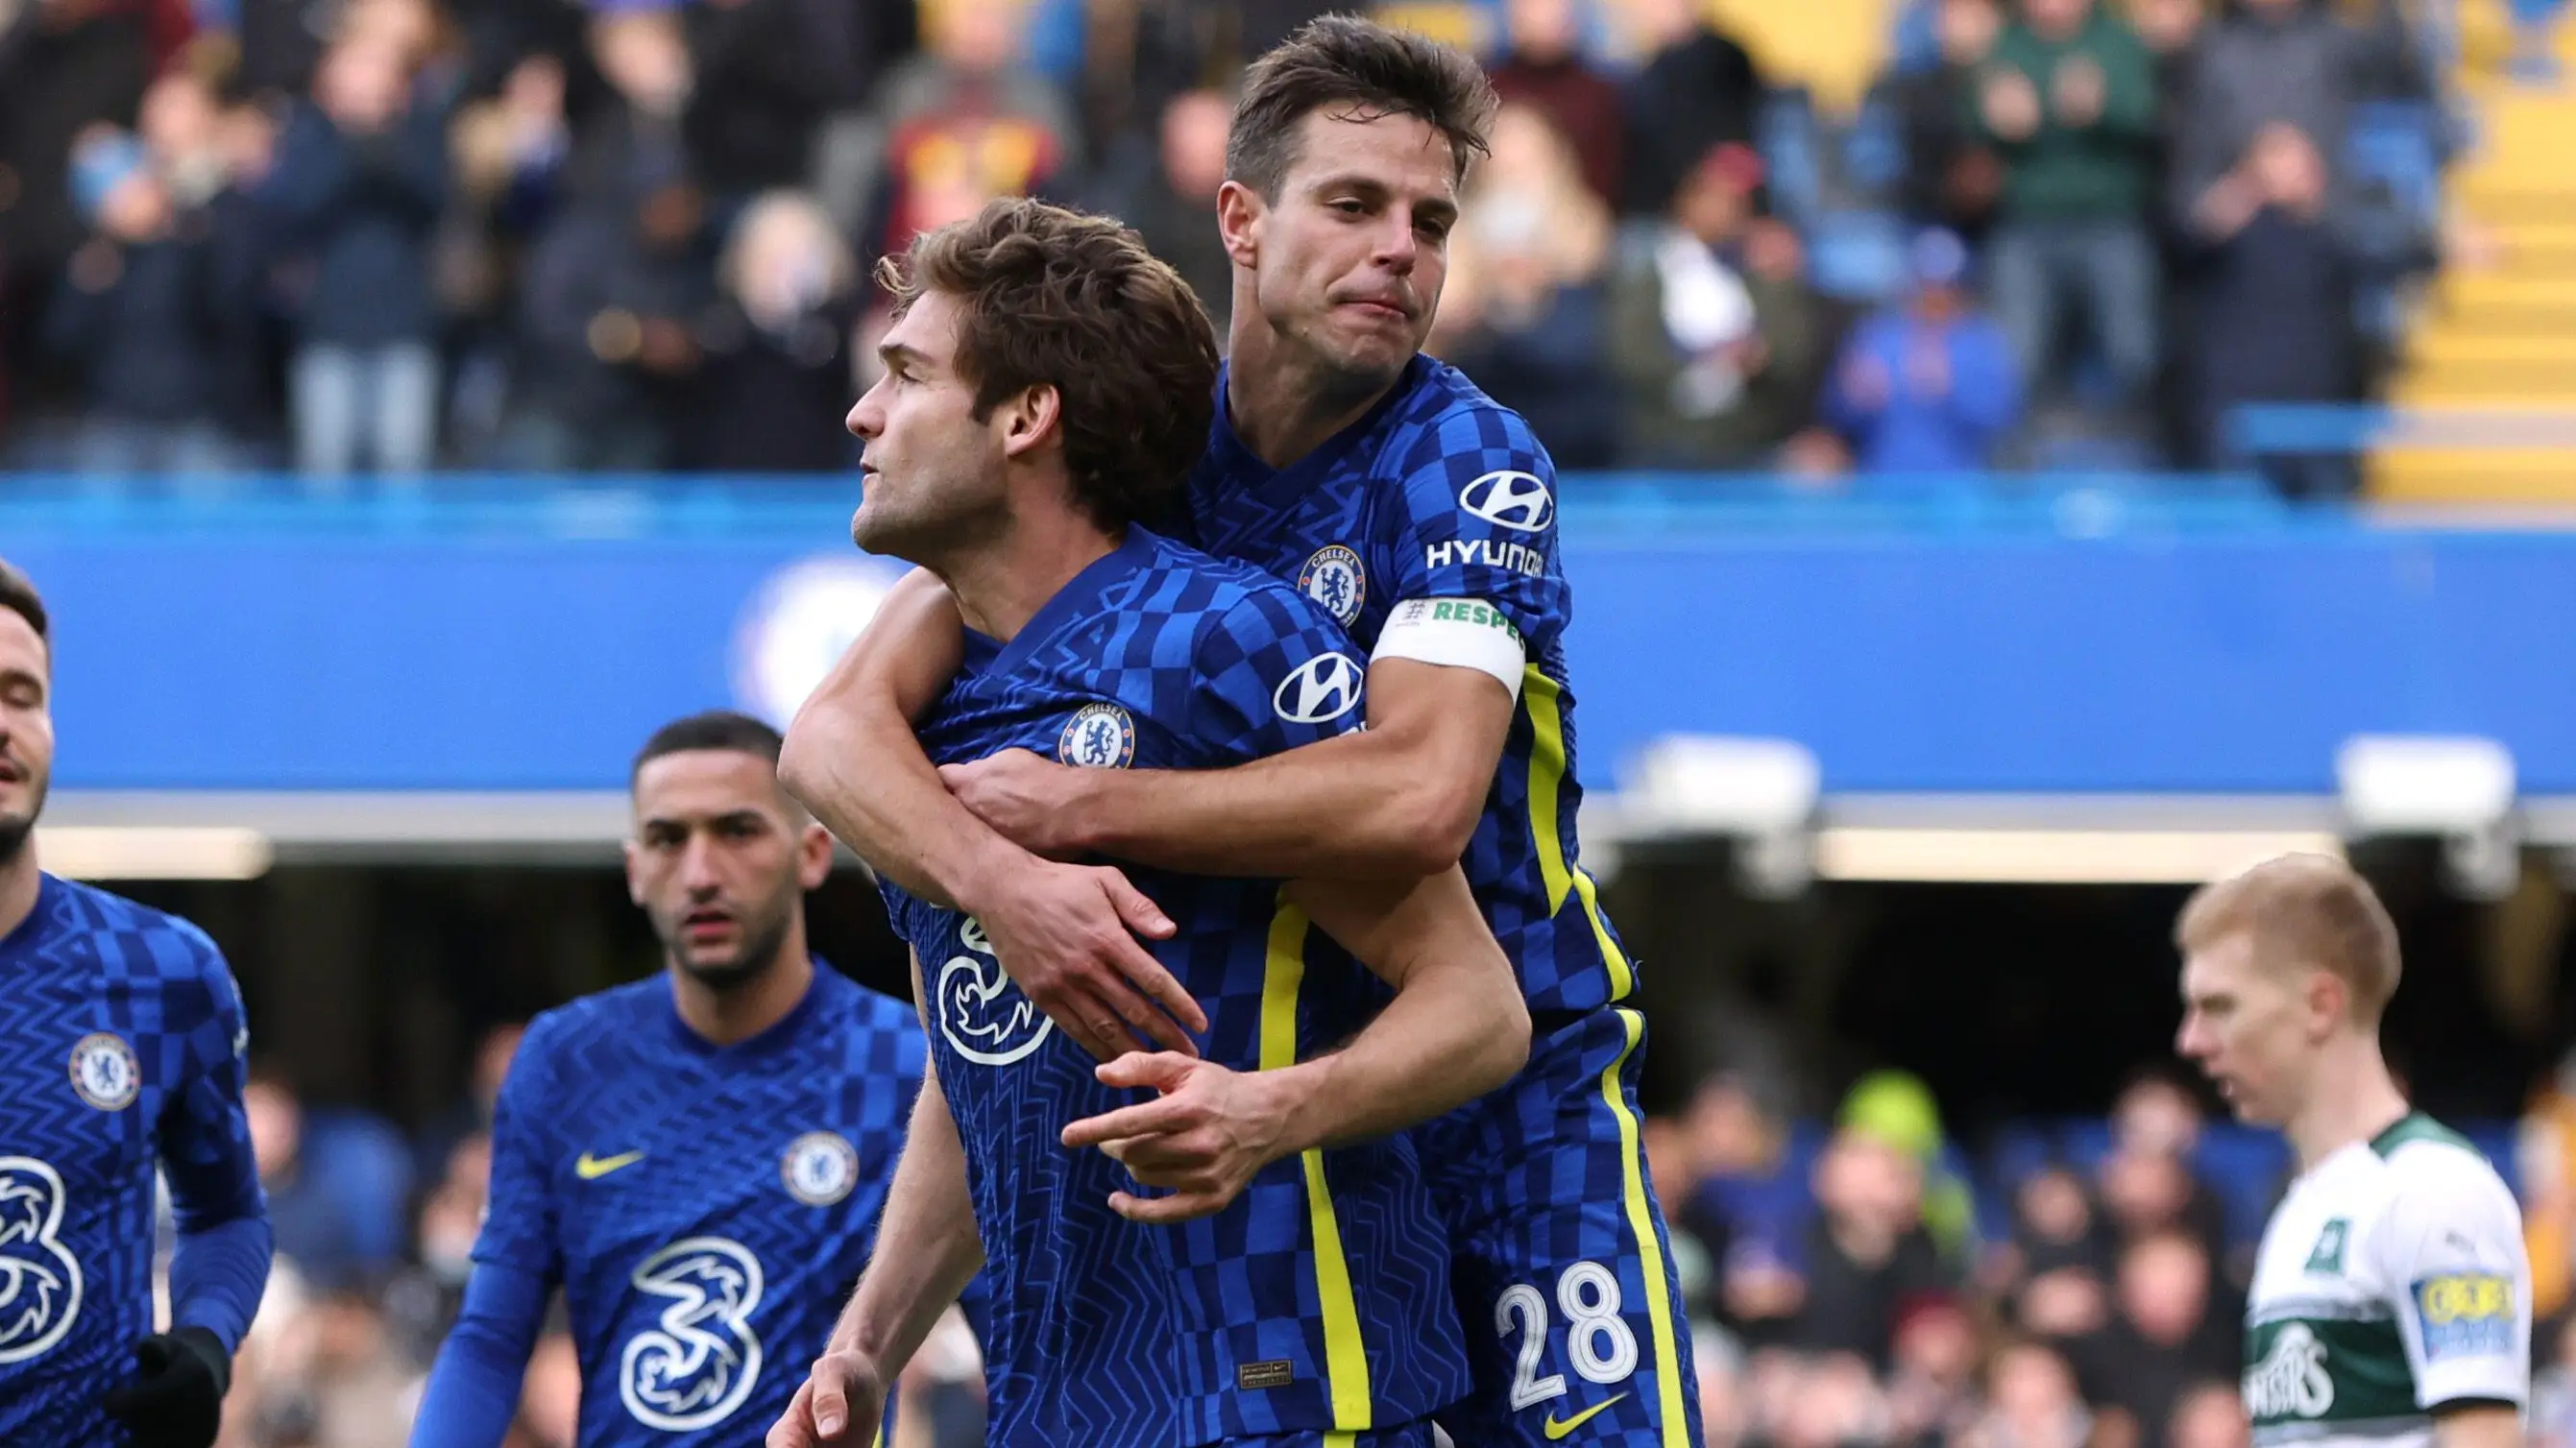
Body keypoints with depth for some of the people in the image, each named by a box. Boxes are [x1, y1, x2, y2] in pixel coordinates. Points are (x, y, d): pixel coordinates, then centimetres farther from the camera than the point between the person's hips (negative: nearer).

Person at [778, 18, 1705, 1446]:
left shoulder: (1468, 463, -13)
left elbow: (1421, 794, -30)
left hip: (1511, 1078, -3)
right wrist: (1002, 880, -32)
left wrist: (1077, 808, -24)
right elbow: (838, 727, -11)